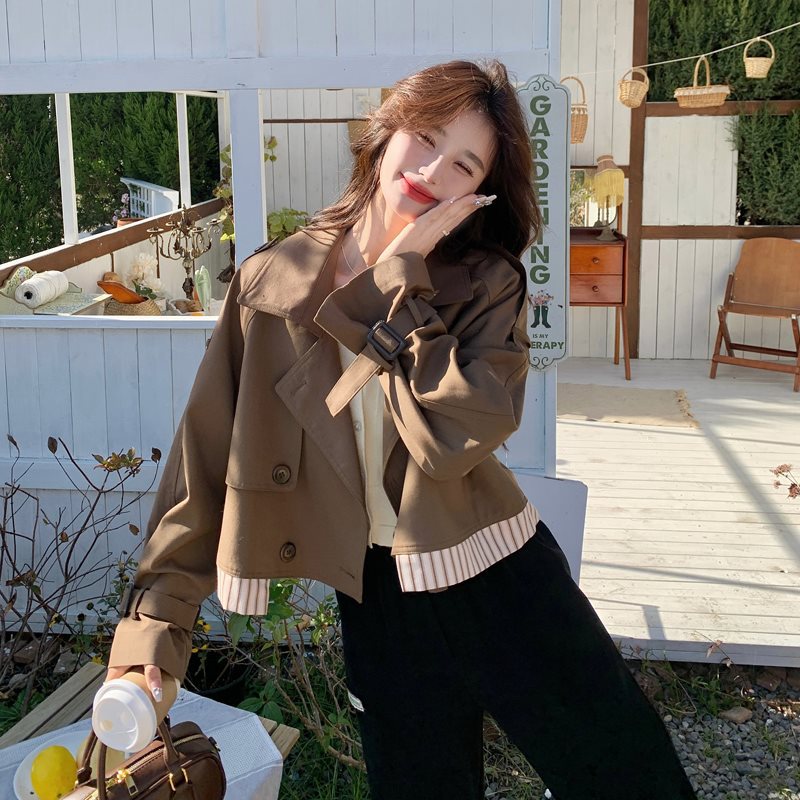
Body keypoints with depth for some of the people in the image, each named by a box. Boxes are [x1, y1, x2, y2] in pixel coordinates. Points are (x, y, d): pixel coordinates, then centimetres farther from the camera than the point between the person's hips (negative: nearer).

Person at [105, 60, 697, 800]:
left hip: (502, 584, 0)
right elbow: (207, 454, 0)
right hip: (379, 606, 1)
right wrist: (156, 618, -1)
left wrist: (400, 275, -19)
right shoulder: (273, 282, -4)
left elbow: (452, 439, -24)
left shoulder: (487, 284, -6)